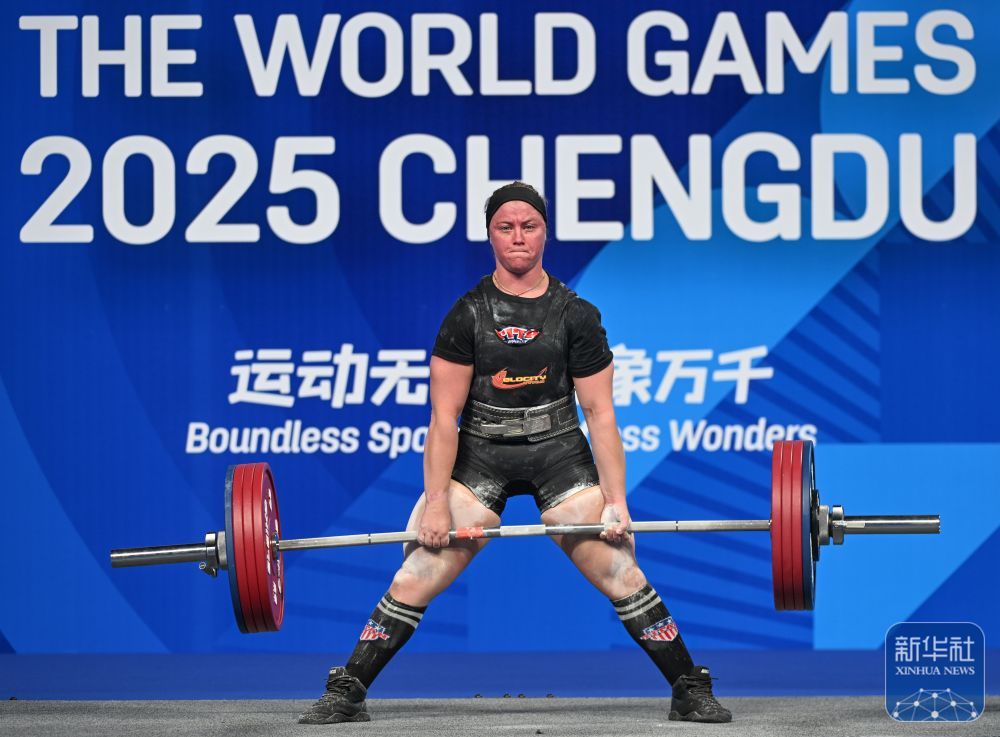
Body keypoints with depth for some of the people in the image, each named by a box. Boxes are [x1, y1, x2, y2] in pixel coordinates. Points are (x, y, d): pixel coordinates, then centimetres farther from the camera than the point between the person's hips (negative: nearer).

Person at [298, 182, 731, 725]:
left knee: (620, 572, -7)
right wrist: (436, 503, -11)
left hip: (559, 456, 0)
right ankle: (345, 693, 1)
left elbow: (600, 414, -2)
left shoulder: (575, 315, -3)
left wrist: (616, 500, -8)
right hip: (480, 457, 0)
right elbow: (444, 418, -6)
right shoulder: (467, 316, -5)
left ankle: (691, 690, 4)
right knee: (415, 579, -8)